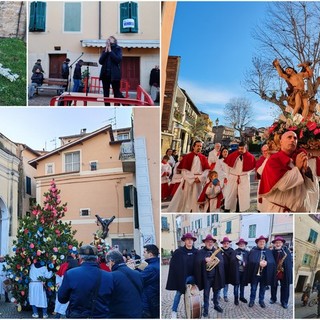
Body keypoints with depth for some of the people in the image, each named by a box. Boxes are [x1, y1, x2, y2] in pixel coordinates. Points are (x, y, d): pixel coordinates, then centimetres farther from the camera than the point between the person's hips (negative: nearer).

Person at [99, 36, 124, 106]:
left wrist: (110, 51, -10)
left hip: (114, 74, -4)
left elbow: (118, 59, -13)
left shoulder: (118, 49, 3)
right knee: (106, 94, 4)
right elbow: (100, 61, 2)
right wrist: (106, 51, -5)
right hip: (105, 74, 4)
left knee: (117, 92, -7)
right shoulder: (105, 50, 14)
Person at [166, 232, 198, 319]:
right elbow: (173, 264, -6)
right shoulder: (178, 252, -6)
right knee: (179, 293, -3)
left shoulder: (196, 252, 1)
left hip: (192, 276, 2)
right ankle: (174, 311, 4)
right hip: (181, 276, -2)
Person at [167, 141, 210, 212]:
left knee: (195, 200, 4)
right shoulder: (187, 157, -1)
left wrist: (200, 178, -12)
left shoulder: (203, 158, 7)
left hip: (199, 181, 2)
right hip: (188, 181, -2)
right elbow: (184, 170, -5)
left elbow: (206, 170, 2)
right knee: (185, 198, 2)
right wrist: (193, 178, -11)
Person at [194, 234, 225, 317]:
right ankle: (206, 309, 13)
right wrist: (205, 260, -26)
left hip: (216, 276, 3)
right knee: (206, 293, 4)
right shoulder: (200, 252, -2)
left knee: (216, 292, 17)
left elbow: (221, 261, -2)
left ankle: (216, 305, 34)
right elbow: (197, 262, -12)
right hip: (206, 277, -3)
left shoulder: (217, 251, 7)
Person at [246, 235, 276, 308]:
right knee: (253, 288, 6)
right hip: (255, 273, -2)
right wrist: (259, 263, -23)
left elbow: (272, 262, -2)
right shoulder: (253, 251, -1)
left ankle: (261, 301, 24)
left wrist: (266, 263, -21)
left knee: (263, 288, 11)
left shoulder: (269, 251, 6)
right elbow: (250, 261, -12)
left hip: (265, 273, 2)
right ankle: (252, 300, 18)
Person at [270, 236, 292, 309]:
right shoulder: (272, 251, -5)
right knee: (273, 286, 14)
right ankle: (273, 298, 33)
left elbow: (290, 261, 1)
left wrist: (289, 271, -5)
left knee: (285, 287, 6)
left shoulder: (286, 251, -1)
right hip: (274, 272, 0)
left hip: (284, 273, 0)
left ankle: (284, 302, 18)